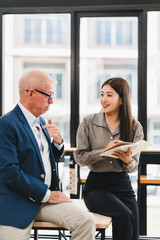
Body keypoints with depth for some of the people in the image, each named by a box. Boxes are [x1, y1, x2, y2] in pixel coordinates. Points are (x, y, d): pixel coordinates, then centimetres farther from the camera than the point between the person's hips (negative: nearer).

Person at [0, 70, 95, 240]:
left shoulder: (40, 122, 14)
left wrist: (58, 141, 3)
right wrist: (47, 194, -13)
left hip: (47, 196, 7)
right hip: (17, 203, -7)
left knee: (86, 221, -14)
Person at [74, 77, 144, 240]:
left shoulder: (134, 127, 4)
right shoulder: (88, 122, 0)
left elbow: (134, 167, 6)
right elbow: (79, 158, -4)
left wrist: (128, 160, -18)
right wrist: (103, 151, -20)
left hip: (123, 185, 3)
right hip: (96, 185, -3)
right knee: (124, 214, -28)